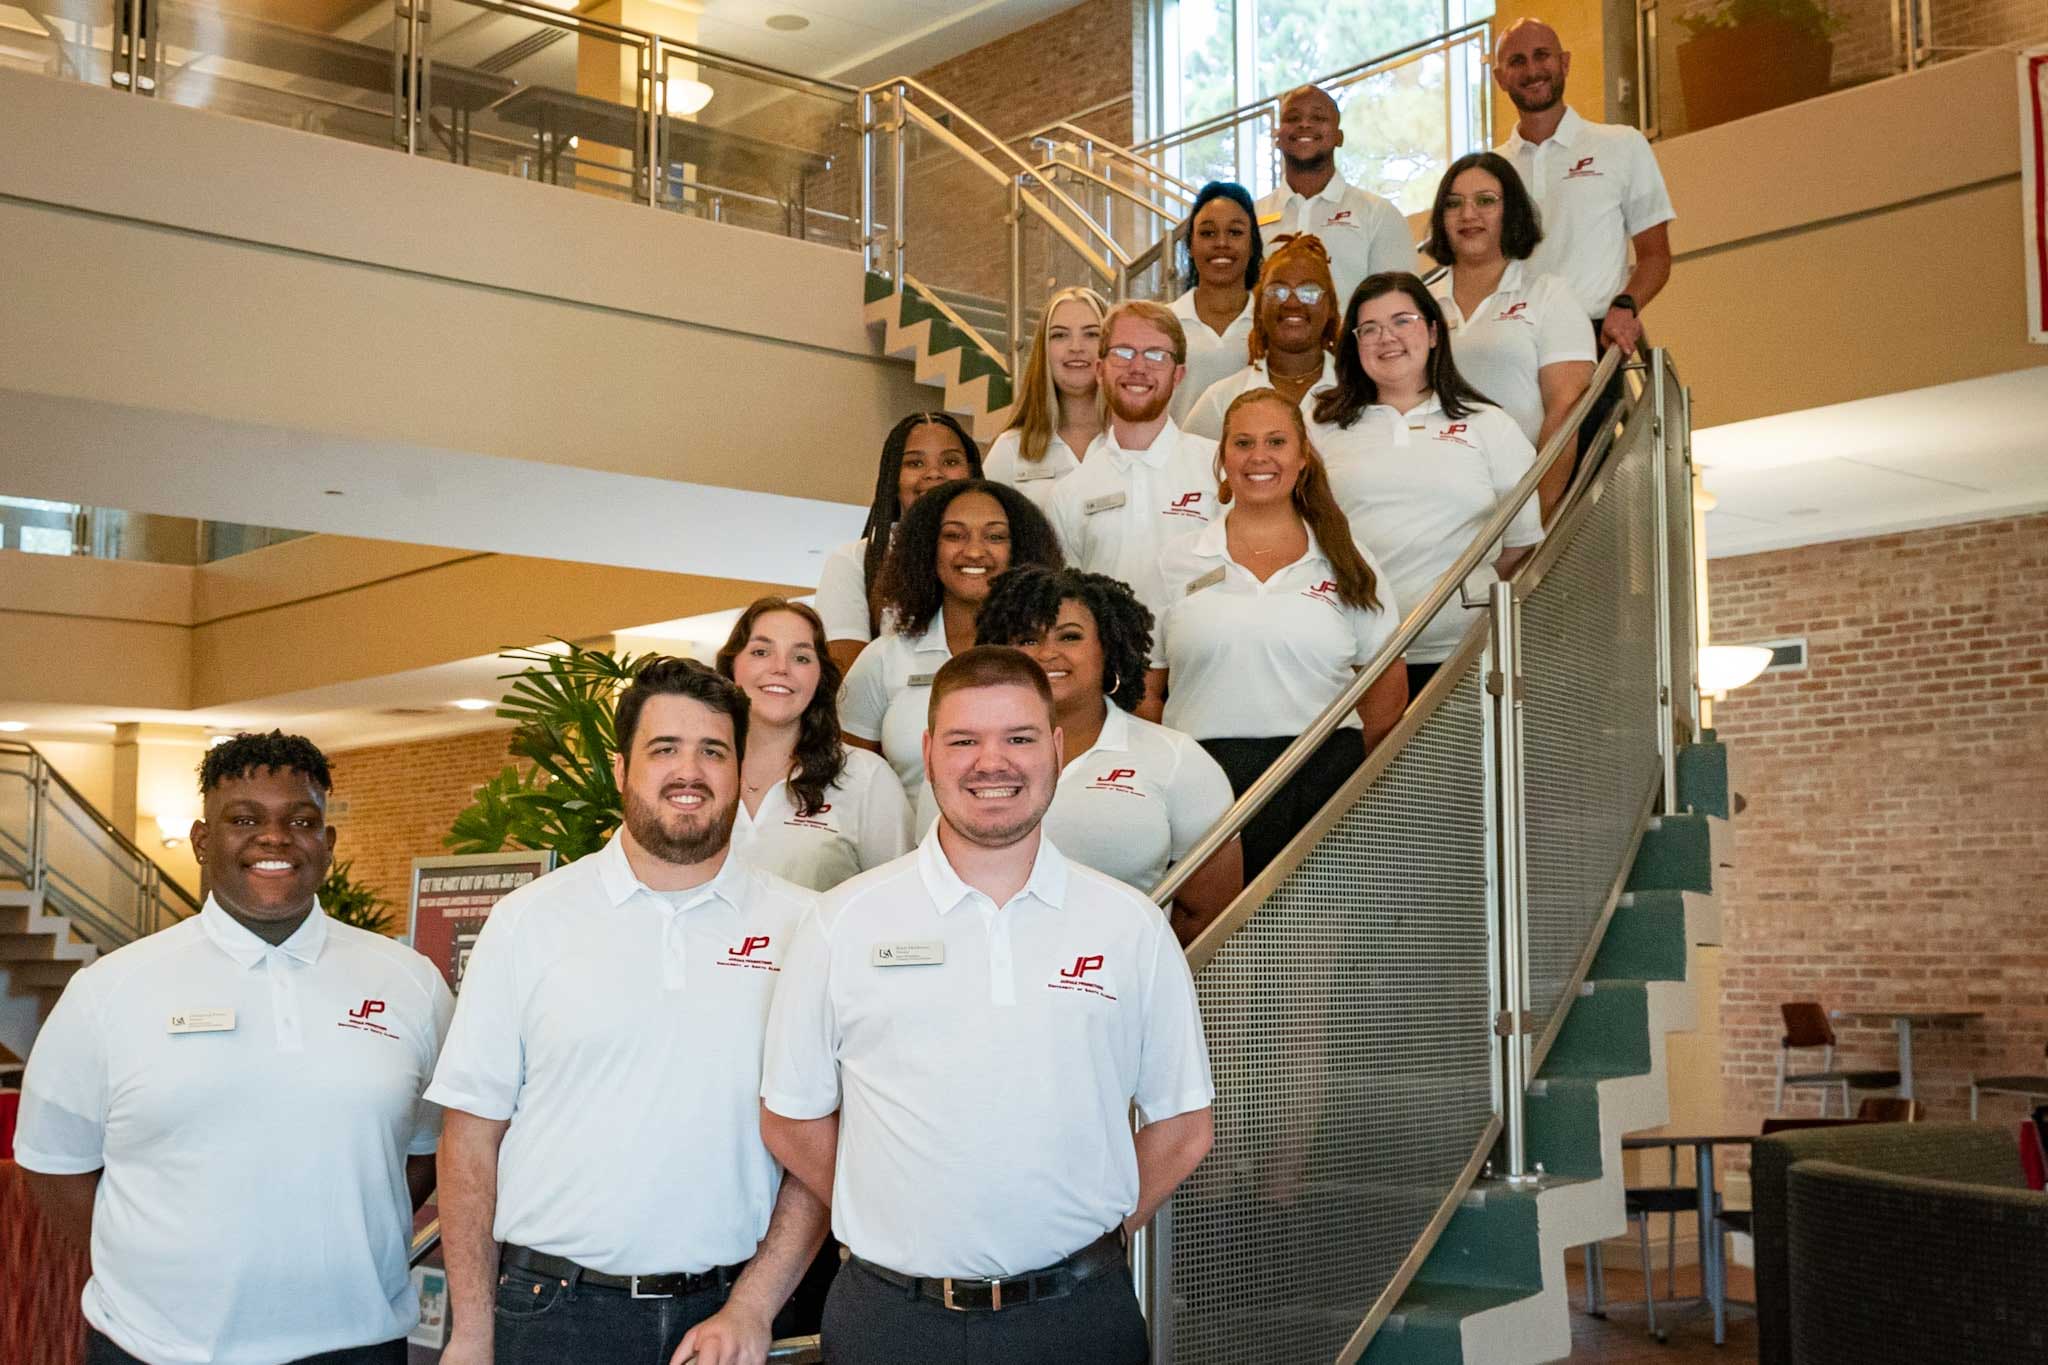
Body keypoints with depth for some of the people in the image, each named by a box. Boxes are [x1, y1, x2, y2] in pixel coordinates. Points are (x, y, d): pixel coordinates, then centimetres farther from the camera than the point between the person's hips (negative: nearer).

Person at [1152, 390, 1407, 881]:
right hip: (1205, 784, 0)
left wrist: (1337, 764, 6)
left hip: (1320, 785, 1)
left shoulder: (1346, 564, 11)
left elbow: (1389, 688, 13)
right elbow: (1143, 689, 9)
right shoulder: (1176, 561, 10)